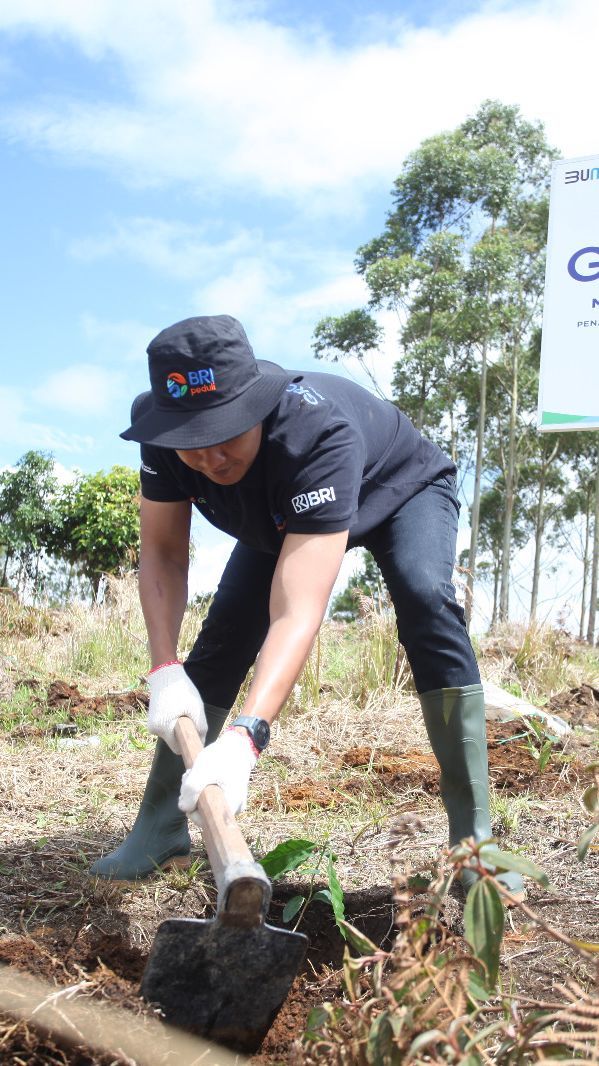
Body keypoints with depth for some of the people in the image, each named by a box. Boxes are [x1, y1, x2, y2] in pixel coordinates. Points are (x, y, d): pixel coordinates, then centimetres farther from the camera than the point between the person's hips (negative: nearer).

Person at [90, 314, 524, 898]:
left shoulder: (316, 434, -47)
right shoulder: (165, 436, -30)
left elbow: (298, 612, -54)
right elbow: (162, 553, -21)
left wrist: (243, 738, -66)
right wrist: (165, 670, -37)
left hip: (403, 489, -5)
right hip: (281, 515, 5)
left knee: (426, 603, -32)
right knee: (223, 632, -9)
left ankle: (472, 840, -27)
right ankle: (159, 829, 2)